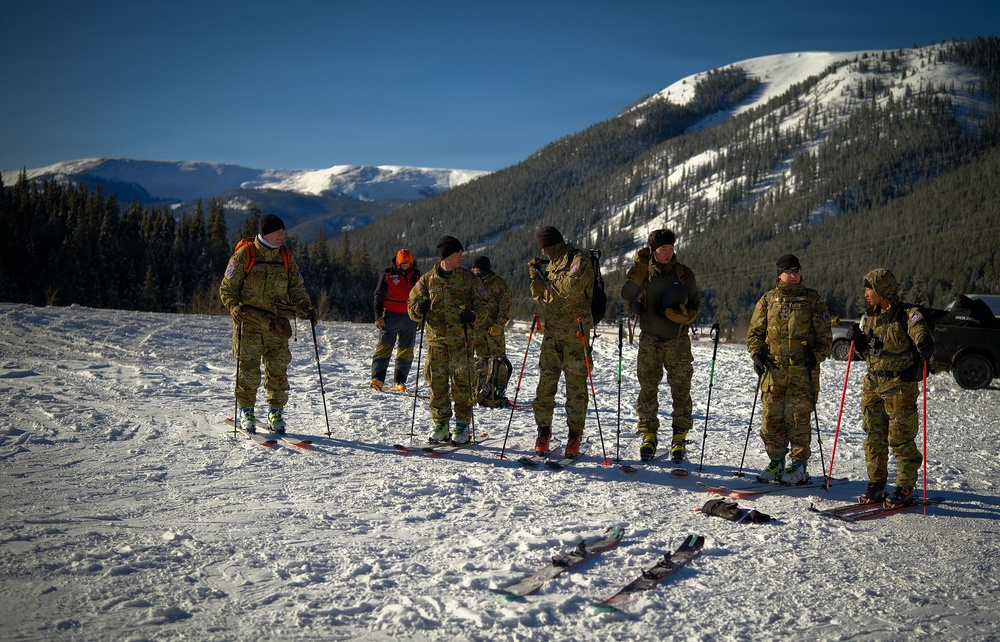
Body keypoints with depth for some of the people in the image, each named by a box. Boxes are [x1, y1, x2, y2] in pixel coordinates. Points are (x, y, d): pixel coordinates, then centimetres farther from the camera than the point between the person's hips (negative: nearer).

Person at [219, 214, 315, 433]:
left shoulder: (285, 257, 11)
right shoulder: (244, 255, -2)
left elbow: (296, 287, 16)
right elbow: (227, 288, 2)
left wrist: (306, 307, -1)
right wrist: (235, 307, -15)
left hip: (277, 324, 3)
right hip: (249, 322, -3)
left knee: (278, 369, 2)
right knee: (249, 370, -2)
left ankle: (276, 412, 16)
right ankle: (245, 411, 14)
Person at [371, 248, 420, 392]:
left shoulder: (416, 275, 12)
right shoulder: (388, 274, 1)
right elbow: (378, 295, 2)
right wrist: (378, 316, -5)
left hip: (410, 318, 3)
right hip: (391, 316, -3)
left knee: (406, 351, 3)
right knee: (384, 347, -6)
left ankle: (399, 381, 8)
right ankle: (377, 378, -5)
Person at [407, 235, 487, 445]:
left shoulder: (468, 278, 5)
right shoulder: (427, 280, 7)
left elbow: (482, 304, 7)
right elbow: (411, 306, 12)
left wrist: (473, 315, -14)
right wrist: (419, 309, -11)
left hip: (461, 340, -1)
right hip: (436, 339, 2)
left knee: (461, 382, -4)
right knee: (437, 383, 2)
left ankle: (462, 426, 6)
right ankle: (440, 426, 13)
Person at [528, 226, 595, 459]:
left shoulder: (580, 260, -5)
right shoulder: (552, 265, 17)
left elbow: (571, 288, -21)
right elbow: (541, 297, 19)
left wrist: (547, 277, -8)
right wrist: (536, 276, 5)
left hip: (574, 333, -6)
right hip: (551, 332, 6)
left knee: (576, 384, -1)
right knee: (545, 382, 3)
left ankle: (575, 435, 6)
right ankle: (543, 431, 12)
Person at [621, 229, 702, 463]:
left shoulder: (684, 274, 3)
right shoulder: (643, 272, 2)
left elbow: (695, 303, 10)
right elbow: (627, 295, -11)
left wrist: (686, 315, -12)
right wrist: (639, 268, -21)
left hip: (678, 341, 0)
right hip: (650, 340, 0)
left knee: (681, 390, 0)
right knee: (648, 389, 2)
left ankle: (679, 438, 10)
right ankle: (648, 435, 13)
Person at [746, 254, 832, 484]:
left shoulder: (813, 299, 6)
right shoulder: (768, 299, 11)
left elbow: (825, 335, 7)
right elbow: (755, 331, 16)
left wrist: (816, 355, -8)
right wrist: (756, 353, 1)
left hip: (803, 369, -2)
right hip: (773, 367, 2)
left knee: (798, 415, -5)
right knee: (771, 415, 3)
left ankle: (799, 465, 6)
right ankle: (776, 461, 15)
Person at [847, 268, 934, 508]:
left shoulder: (908, 315, -10)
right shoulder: (870, 317, 11)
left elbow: (925, 342, -20)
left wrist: (924, 350, -42)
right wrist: (857, 340, 0)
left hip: (900, 386, -6)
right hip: (873, 383, 7)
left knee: (901, 439, -2)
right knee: (874, 437, 10)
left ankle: (905, 489, 8)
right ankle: (876, 484, 20)